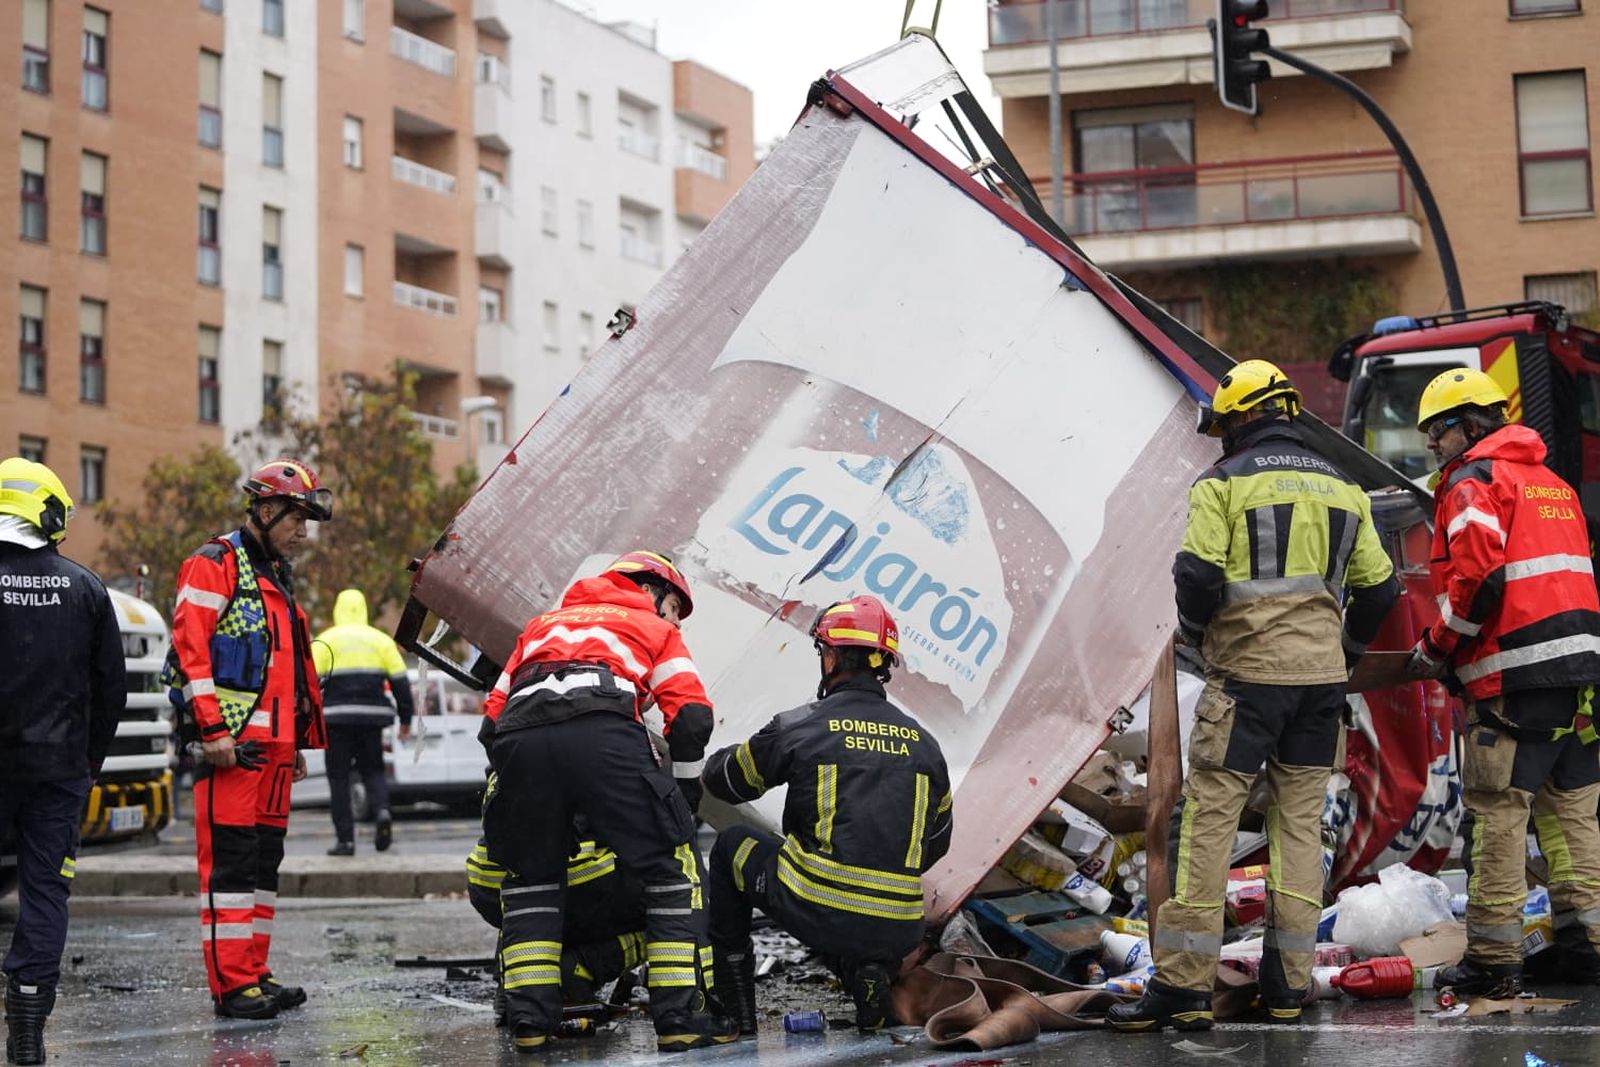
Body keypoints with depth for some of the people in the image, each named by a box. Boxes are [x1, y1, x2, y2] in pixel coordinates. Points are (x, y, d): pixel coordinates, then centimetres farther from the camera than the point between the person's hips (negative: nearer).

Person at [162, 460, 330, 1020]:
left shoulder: (278, 577, 23)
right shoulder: (214, 566, -5)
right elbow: (191, 649, -15)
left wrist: (299, 741, 24)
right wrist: (212, 730, -20)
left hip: (275, 743, 9)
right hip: (232, 739, -9)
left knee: (264, 858, 11)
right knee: (230, 859, -8)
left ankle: (254, 973, 18)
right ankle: (231, 984, -7)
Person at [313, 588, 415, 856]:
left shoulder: (325, 641, 3)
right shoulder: (381, 640, 10)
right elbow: (400, 681, 9)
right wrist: (405, 718, 15)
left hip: (337, 717, -2)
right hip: (371, 717, 2)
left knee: (339, 777, 5)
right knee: (372, 769, 15)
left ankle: (345, 839, 0)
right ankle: (382, 810, -14)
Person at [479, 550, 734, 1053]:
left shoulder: (542, 624, 42)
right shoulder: (653, 630, 30)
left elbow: (492, 718, 34)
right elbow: (692, 715, 15)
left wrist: (516, 782, 41)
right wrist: (685, 792, 27)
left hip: (519, 741, 4)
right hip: (605, 734, -3)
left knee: (529, 876, 23)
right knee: (671, 868, 9)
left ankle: (530, 1016, 15)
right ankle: (681, 1015, 3)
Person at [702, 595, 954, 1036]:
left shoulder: (798, 727, -1)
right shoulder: (923, 743, 10)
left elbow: (724, 782, 16)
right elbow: (935, 843, 21)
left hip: (817, 912, -4)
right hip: (899, 930, 4)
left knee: (731, 846, 24)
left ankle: (734, 1009, 22)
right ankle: (869, 974, 6)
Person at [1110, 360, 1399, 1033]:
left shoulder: (1222, 483, -3)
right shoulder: (1341, 487, 14)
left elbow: (1198, 578, -12)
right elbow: (1377, 587, 14)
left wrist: (1194, 633, 8)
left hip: (1246, 675, -5)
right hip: (1321, 677, 5)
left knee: (1208, 821, -4)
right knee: (1300, 821, 10)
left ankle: (1184, 984, -6)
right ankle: (1288, 984, 10)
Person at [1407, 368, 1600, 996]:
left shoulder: (1473, 482, -4)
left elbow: (1478, 578, -16)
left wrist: (1436, 651, -5)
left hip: (1514, 680, -8)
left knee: (1498, 812, -5)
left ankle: (1493, 959, -4)